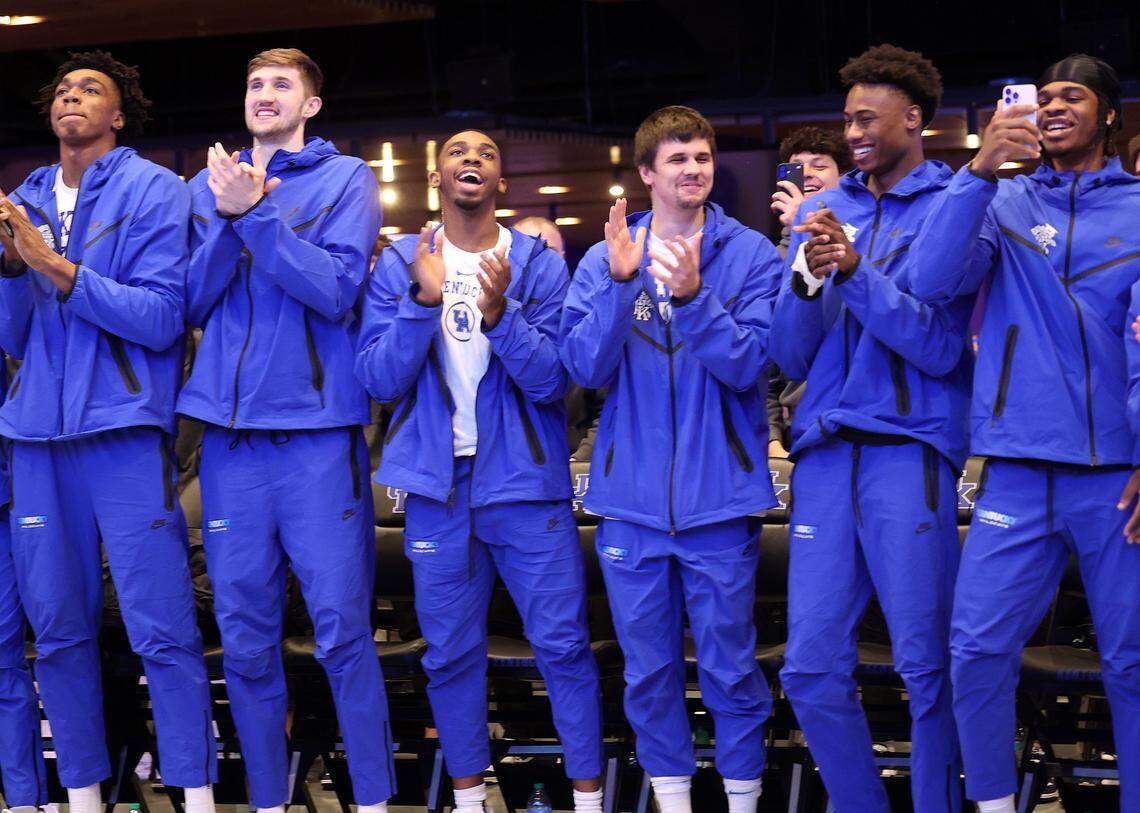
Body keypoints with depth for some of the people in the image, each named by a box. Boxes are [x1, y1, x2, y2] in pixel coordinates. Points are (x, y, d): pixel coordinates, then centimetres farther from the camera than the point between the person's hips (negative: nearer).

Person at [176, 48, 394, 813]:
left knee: (342, 628, -4)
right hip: (231, 429, 4)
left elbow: (337, 289, -11)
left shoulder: (345, 179, 2)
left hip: (318, 429, -3)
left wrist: (254, 212, -16)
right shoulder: (209, 187, 12)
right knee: (245, 633, 7)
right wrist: (228, 219, -9)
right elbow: (193, 303, 5)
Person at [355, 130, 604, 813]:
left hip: (527, 481, -1)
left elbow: (554, 380, -10)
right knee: (450, 652, 9)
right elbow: (381, 379, -8)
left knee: (563, 643, -3)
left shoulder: (539, 263, -1)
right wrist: (424, 299, -22)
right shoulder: (400, 264, 2)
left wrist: (499, 314, -26)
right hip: (438, 485, 2)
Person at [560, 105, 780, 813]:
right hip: (632, 498, 2)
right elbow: (585, 367, -6)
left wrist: (693, 297, -24)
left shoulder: (750, 255, -1)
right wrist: (620, 284, -20)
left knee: (730, 666, 4)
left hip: (721, 497, -2)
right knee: (648, 668, 11)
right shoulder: (606, 257, 4)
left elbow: (751, 365, -10)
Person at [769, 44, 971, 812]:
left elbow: (943, 346, -9)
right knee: (812, 668, 4)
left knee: (925, 664, -3)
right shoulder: (825, 212, 14)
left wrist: (856, 272, -16)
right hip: (827, 453, 5)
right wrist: (806, 282, -8)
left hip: (909, 452, -5)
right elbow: (792, 358, 10)